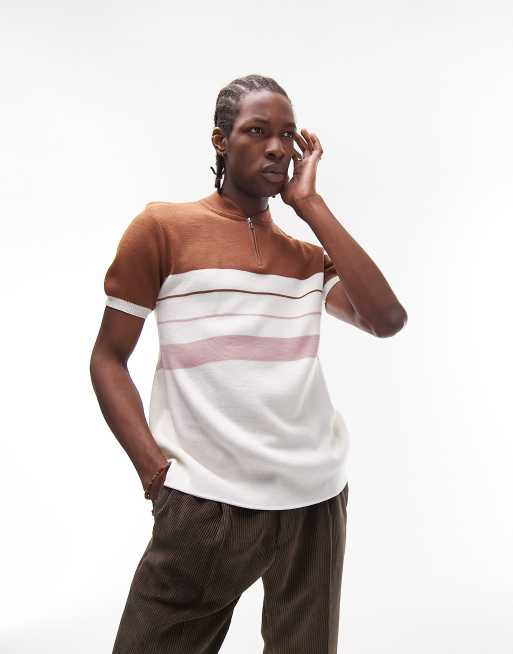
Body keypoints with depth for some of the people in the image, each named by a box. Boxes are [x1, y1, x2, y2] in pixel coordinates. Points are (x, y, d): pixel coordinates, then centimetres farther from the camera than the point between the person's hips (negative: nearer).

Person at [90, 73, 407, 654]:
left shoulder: (308, 254, 11)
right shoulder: (163, 227, 0)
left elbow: (388, 320, -5)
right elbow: (108, 358, 1)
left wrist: (310, 203, -1)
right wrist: (154, 467, -12)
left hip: (316, 498, 4)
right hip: (205, 503, -3)